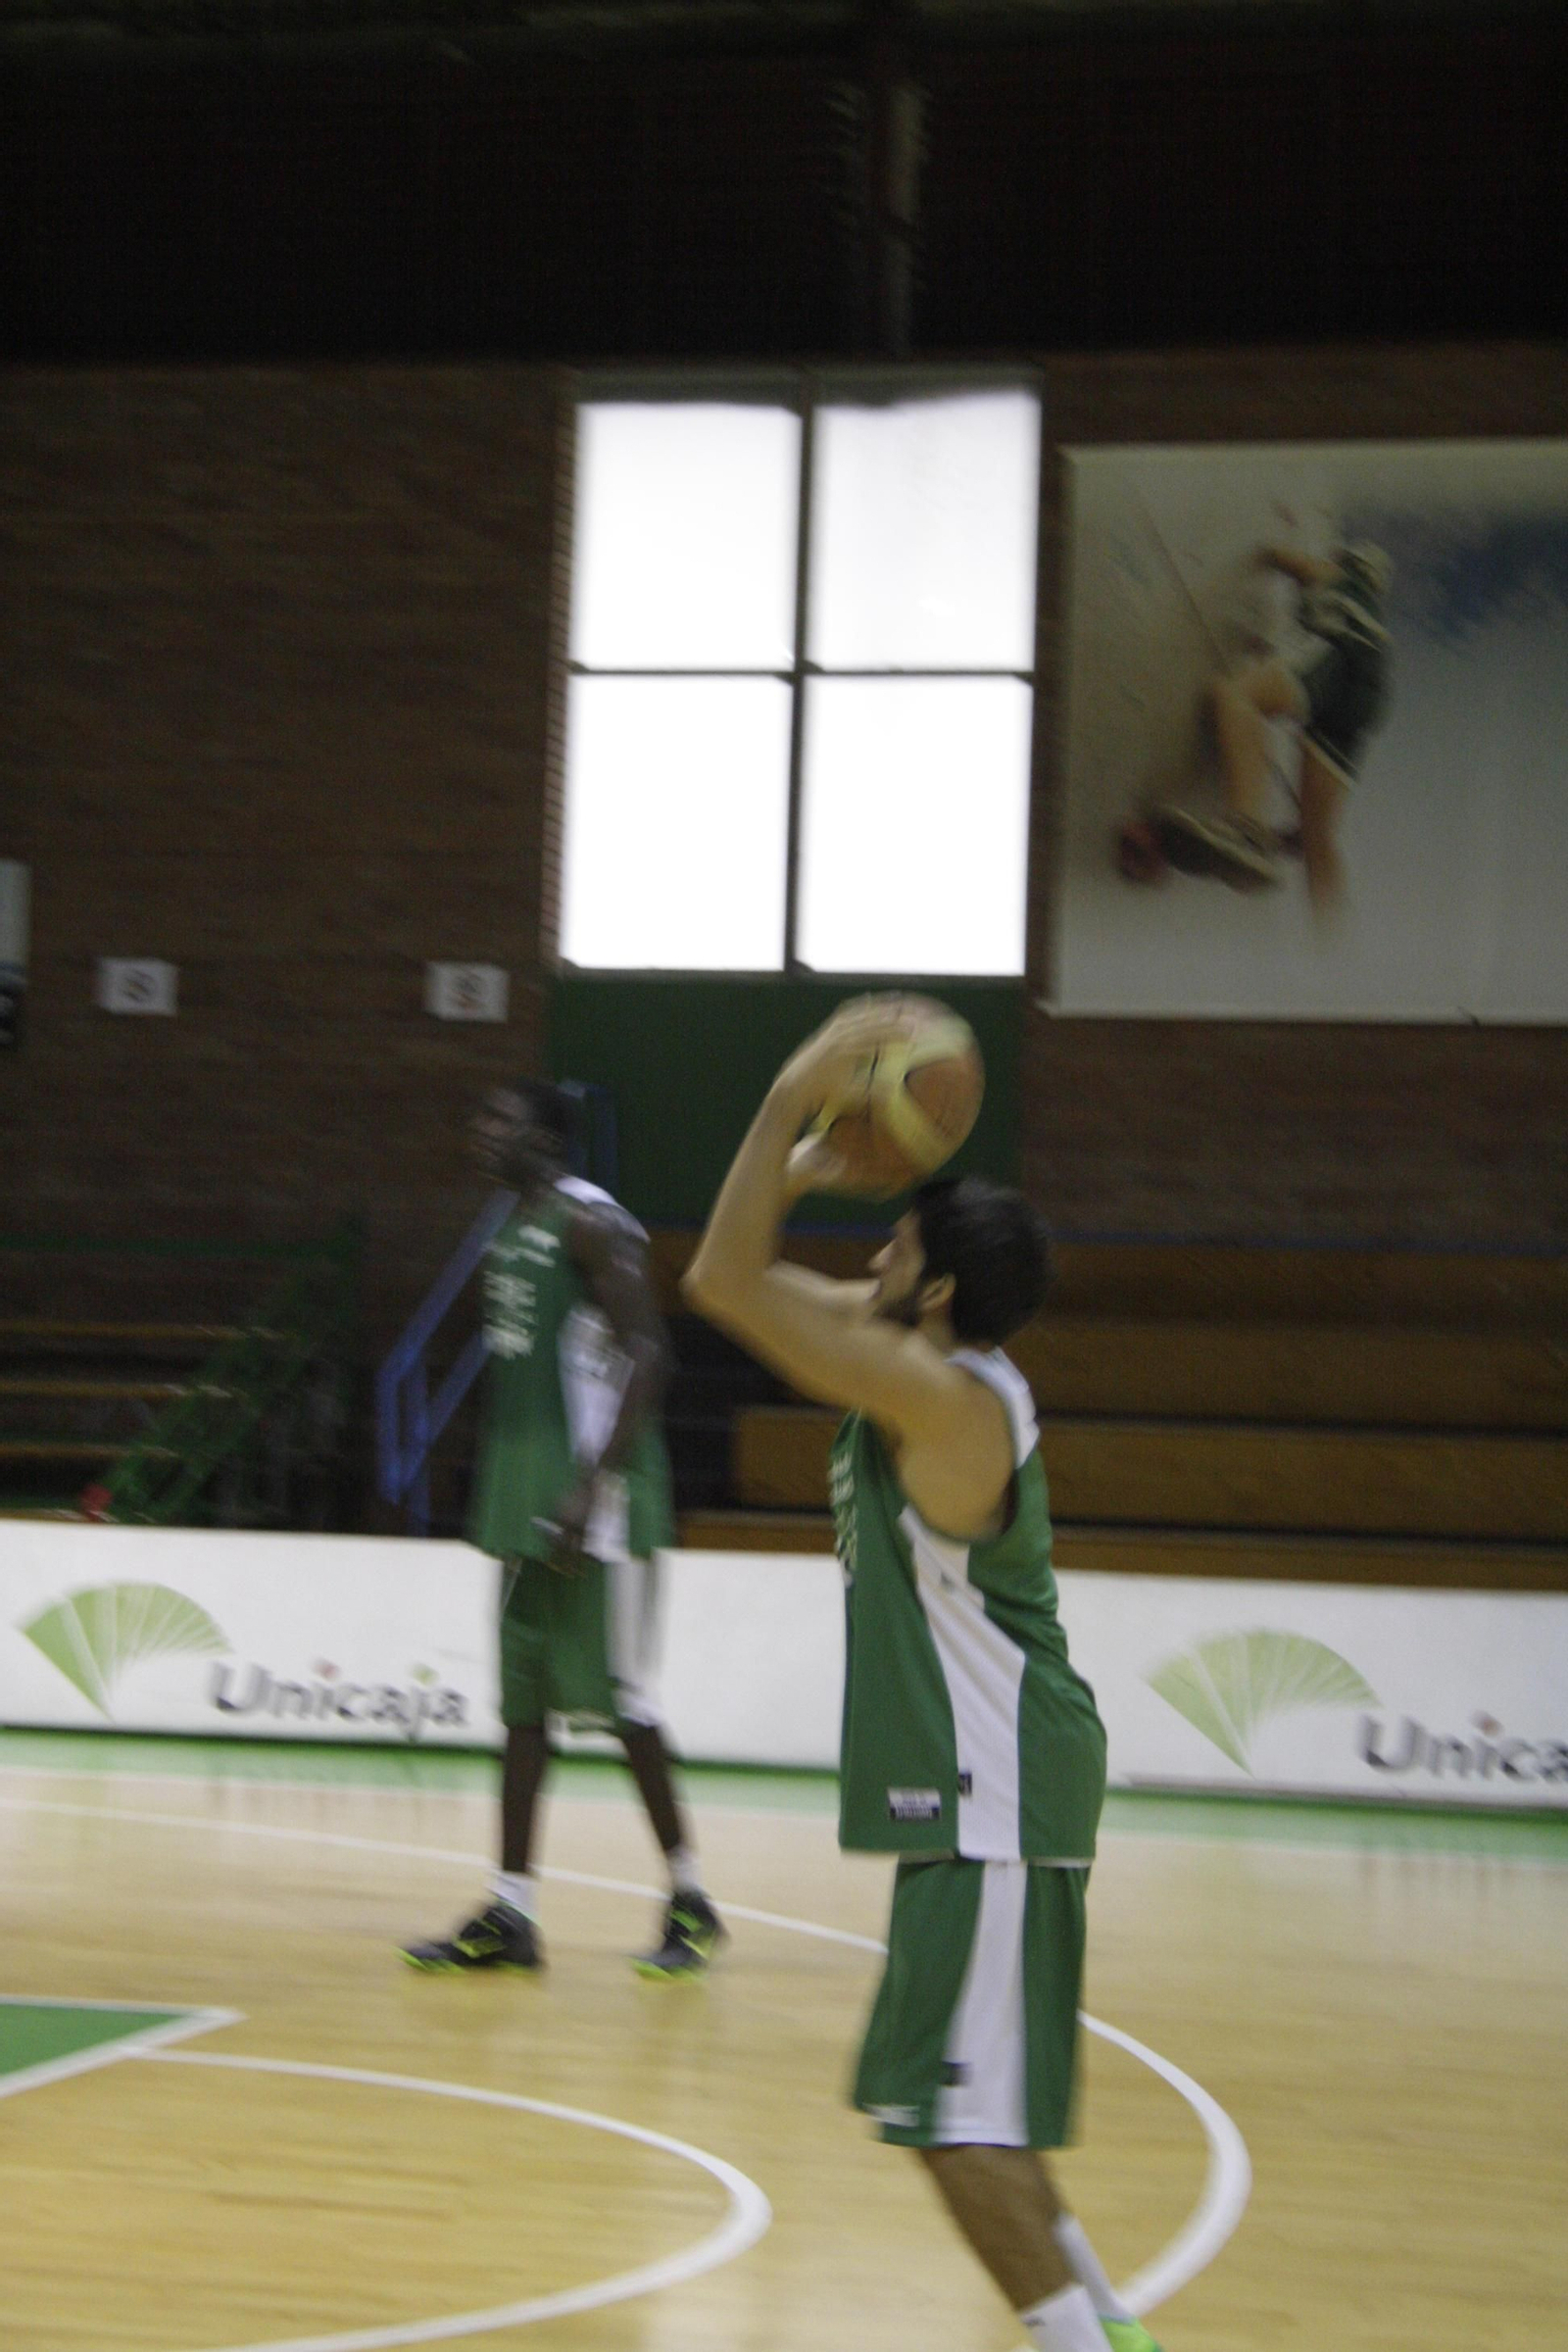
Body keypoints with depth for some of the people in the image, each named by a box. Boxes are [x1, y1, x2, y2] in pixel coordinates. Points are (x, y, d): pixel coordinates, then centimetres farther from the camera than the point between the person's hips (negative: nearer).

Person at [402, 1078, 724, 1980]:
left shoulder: (592, 1223, -13)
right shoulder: (515, 1230, 16)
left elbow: (647, 1355, -19)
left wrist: (594, 1485, -24)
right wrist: (502, 1497, 19)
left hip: (595, 1502, -9)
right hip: (527, 1501, 9)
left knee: (621, 1699, -4)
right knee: (524, 1703, 7)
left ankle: (692, 1903, 7)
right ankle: (511, 1916, 10)